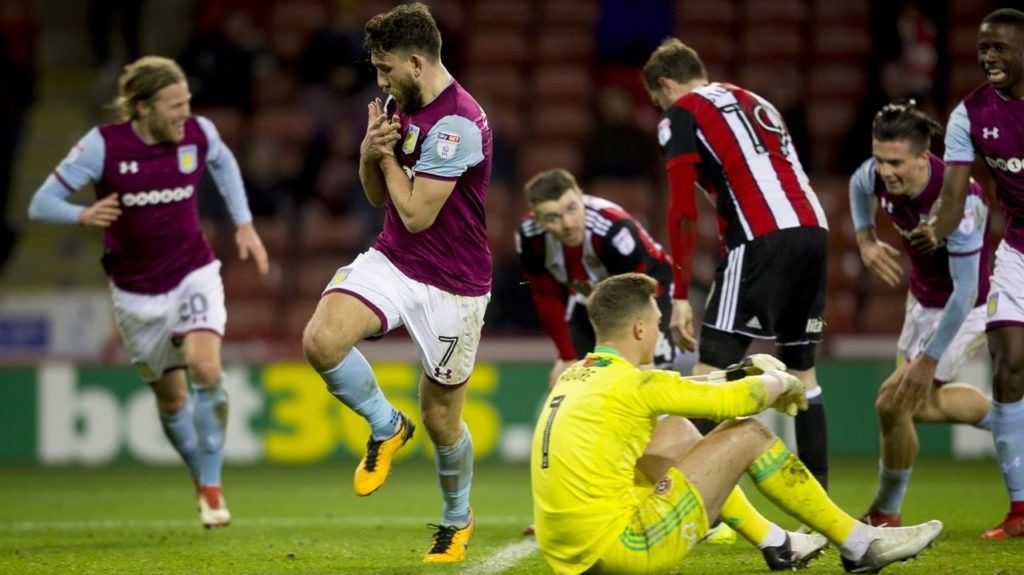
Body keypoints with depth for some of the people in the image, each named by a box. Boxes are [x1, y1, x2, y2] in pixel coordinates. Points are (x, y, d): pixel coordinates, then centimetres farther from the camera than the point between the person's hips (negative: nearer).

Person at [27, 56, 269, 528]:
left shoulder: (199, 133, -9)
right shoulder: (103, 145, -18)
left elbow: (222, 161, 17)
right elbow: (41, 204, -16)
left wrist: (243, 223, 12)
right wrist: (84, 215, -37)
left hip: (194, 274, 0)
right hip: (137, 291, 0)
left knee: (205, 368, -24)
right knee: (171, 399, 8)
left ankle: (213, 489, -11)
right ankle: (202, 481, 35)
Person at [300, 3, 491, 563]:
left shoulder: (457, 123, -22)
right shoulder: (399, 105, 4)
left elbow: (416, 213, -21)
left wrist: (387, 156, -7)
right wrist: (369, 154, -7)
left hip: (451, 284, -6)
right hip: (391, 261, 6)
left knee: (440, 420, 6)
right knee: (321, 340, -22)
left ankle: (457, 520, 34)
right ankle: (386, 426, 4)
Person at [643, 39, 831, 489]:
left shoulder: (681, 115, 7)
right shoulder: (756, 103, 28)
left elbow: (683, 212, -2)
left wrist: (680, 297, -2)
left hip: (763, 240, -7)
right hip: (814, 229, 7)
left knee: (710, 372, -9)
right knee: (801, 371, 16)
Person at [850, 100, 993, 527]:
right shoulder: (879, 174, -18)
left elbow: (965, 292, -33)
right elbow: (859, 186, 12)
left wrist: (929, 359, -30)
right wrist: (865, 239, -2)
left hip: (965, 308, -8)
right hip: (923, 296, 8)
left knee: (895, 404, -10)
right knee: (923, 404, 23)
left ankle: (885, 514, 11)